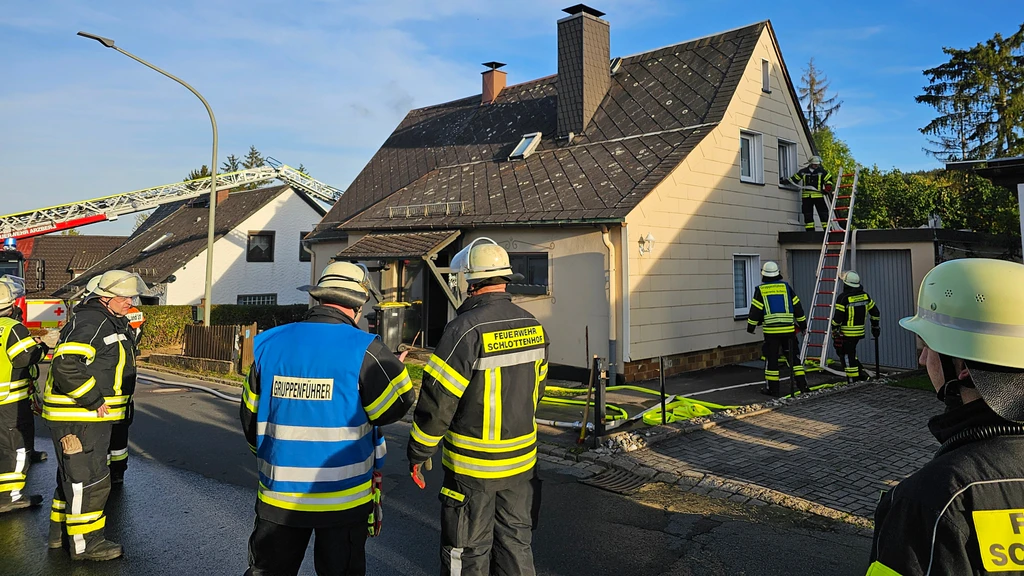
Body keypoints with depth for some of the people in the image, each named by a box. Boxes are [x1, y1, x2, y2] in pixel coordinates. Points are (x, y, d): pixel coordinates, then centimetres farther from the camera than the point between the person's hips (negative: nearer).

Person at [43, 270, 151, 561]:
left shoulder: (112, 323, 13)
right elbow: (66, 365, -32)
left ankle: (60, 531, 36)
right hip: (79, 418, -11)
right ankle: (84, 544, 10)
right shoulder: (90, 323, -21)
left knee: (73, 476, 21)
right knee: (88, 480, -2)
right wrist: (94, 401, -25)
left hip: (90, 415, 11)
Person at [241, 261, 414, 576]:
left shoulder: (269, 344, -1)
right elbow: (393, 408, -11)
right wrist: (395, 368, 8)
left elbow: (250, 416, 7)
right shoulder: (363, 349, -16)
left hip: (279, 493, 4)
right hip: (343, 498, -3)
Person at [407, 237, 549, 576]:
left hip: (472, 466, -6)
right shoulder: (532, 326, 1)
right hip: (522, 460, 6)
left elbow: (438, 399, -18)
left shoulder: (466, 329, -20)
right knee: (516, 543, 19)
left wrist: (418, 454, -6)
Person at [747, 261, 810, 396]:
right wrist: (803, 324, 20)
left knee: (771, 358, 4)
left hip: (771, 331, -2)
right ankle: (803, 385, 11)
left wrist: (751, 326, 10)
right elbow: (797, 307, 10)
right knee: (793, 357, 11)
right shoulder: (786, 287, 5)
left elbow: (755, 310, -2)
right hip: (788, 330, 2)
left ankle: (772, 388, 8)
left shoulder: (761, 290, -2)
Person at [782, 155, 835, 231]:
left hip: (818, 196, -2)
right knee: (808, 215, 4)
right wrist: (783, 181, 3)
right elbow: (794, 179, 13)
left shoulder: (821, 171, 2)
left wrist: (828, 188, -6)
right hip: (806, 196, 2)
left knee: (823, 213, -5)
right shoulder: (803, 171, 7)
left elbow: (829, 179, 6)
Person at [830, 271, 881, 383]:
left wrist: (834, 330, -2)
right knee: (850, 352, 23)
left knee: (848, 355, 1)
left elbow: (837, 317, -15)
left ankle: (853, 379, 4)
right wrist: (875, 326, 25)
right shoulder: (864, 296, 5)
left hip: (847, 333, -7)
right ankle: (859, 372, 19)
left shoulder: (843, 298, -15)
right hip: (860, 331, 7)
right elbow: (875, 312, 14)